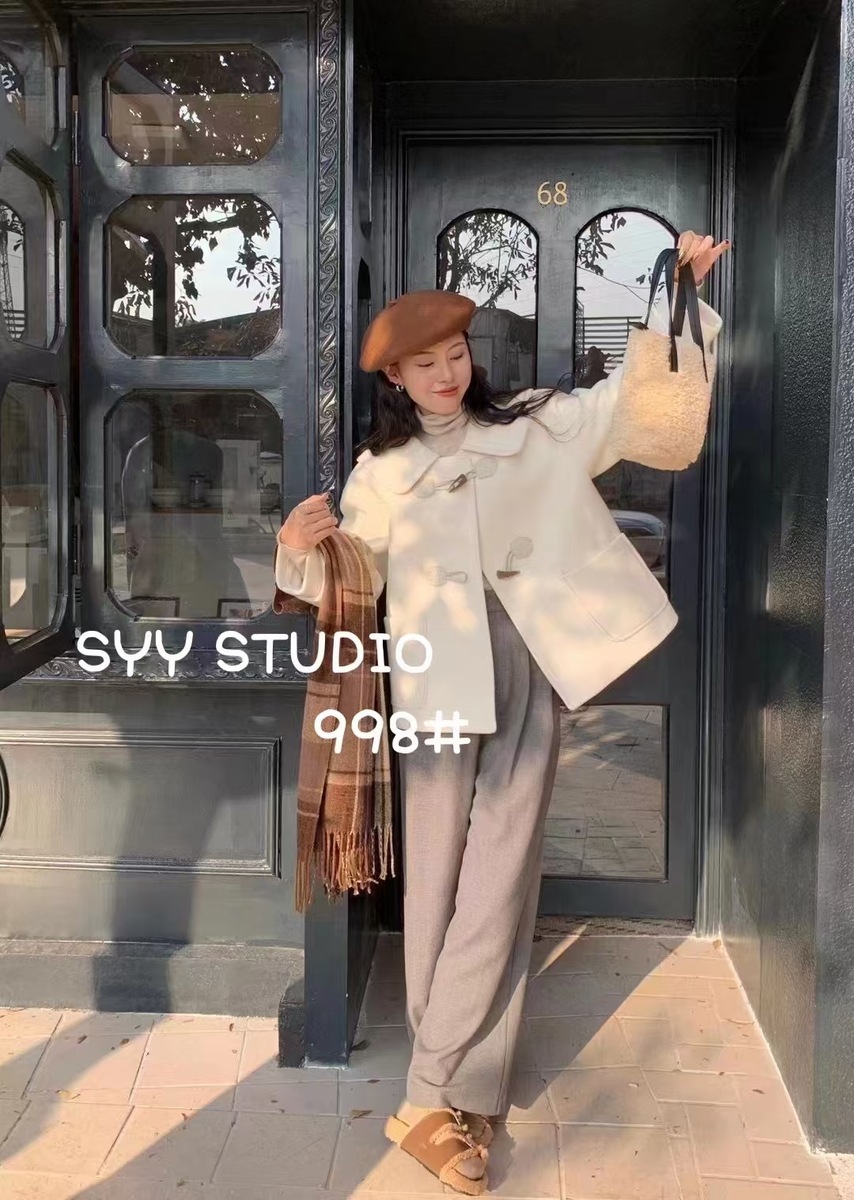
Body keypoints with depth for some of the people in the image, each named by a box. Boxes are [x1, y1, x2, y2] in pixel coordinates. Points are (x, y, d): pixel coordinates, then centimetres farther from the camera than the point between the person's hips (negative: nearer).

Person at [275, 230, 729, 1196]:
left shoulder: (538, 425, 10)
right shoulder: (380, 471, 9)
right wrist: (299, 553, -12)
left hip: (528, 673, 0)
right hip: (438, 680, 0)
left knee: (500, 878, -3)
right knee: (437, 877, 1)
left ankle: (431, 1100, 8)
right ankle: (463, 1096, 17)